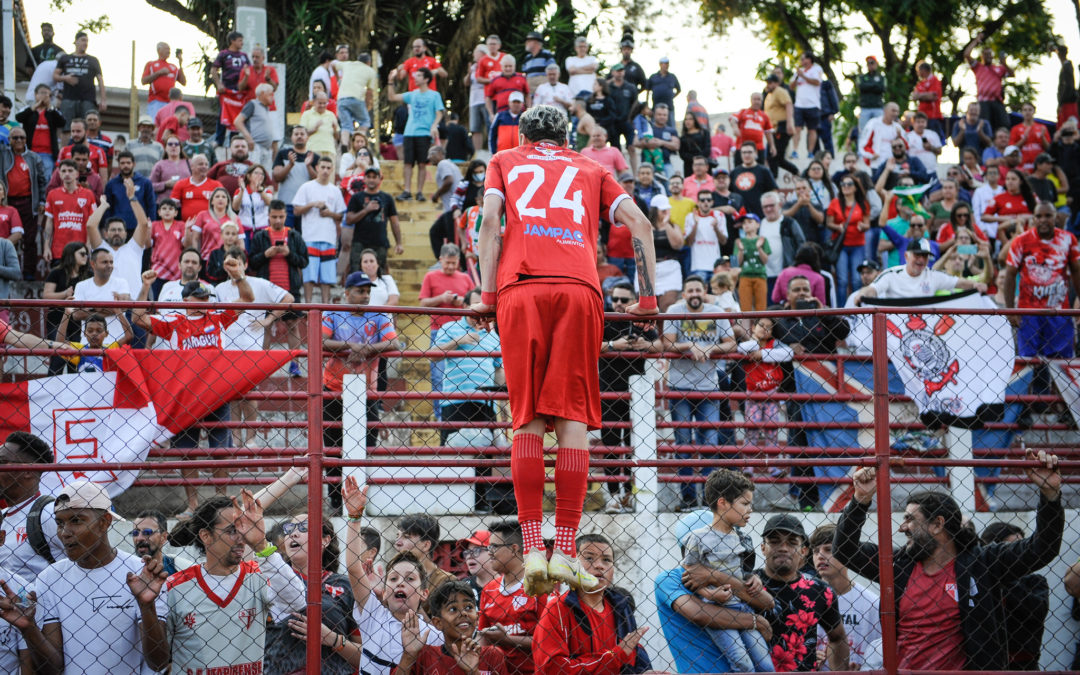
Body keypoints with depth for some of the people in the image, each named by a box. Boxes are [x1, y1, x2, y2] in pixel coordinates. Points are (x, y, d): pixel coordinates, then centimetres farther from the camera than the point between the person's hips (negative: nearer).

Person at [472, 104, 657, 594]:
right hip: (579, 289, 0)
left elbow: (490, 219, 9)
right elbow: (639, 223, 16)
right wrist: (647, 298, 18)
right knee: (573, 419, -2)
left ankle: (533, 548, -10)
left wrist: (487, 294, 6)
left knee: (528, 421, 0)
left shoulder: (505, 161, 26)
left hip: (520, 289, 0)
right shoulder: (590, 169, 28)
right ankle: (566, 551, -10)